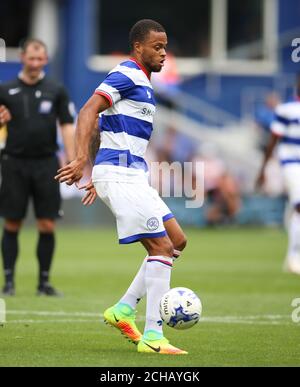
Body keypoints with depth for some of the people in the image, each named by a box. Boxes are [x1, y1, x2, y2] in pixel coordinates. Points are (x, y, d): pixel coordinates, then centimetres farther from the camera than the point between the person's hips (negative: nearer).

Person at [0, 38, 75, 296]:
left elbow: (67, 125, 4)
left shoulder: (56, 91, 6)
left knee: (47, 226, -2)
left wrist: (72, 161, -6)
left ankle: (44, 281, 7)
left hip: (46, 164, 0)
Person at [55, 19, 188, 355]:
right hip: (119, 175, -10)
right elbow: (88, 111, -20)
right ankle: (152, 337, -13)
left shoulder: (141, 83, 22)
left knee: (177, 240, 10)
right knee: (162, 247, -12)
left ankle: (123, 309, 10)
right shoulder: (126, 76, -9)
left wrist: (98, 179, 29)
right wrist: (82, 158, -31)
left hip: (132, 176, 10)